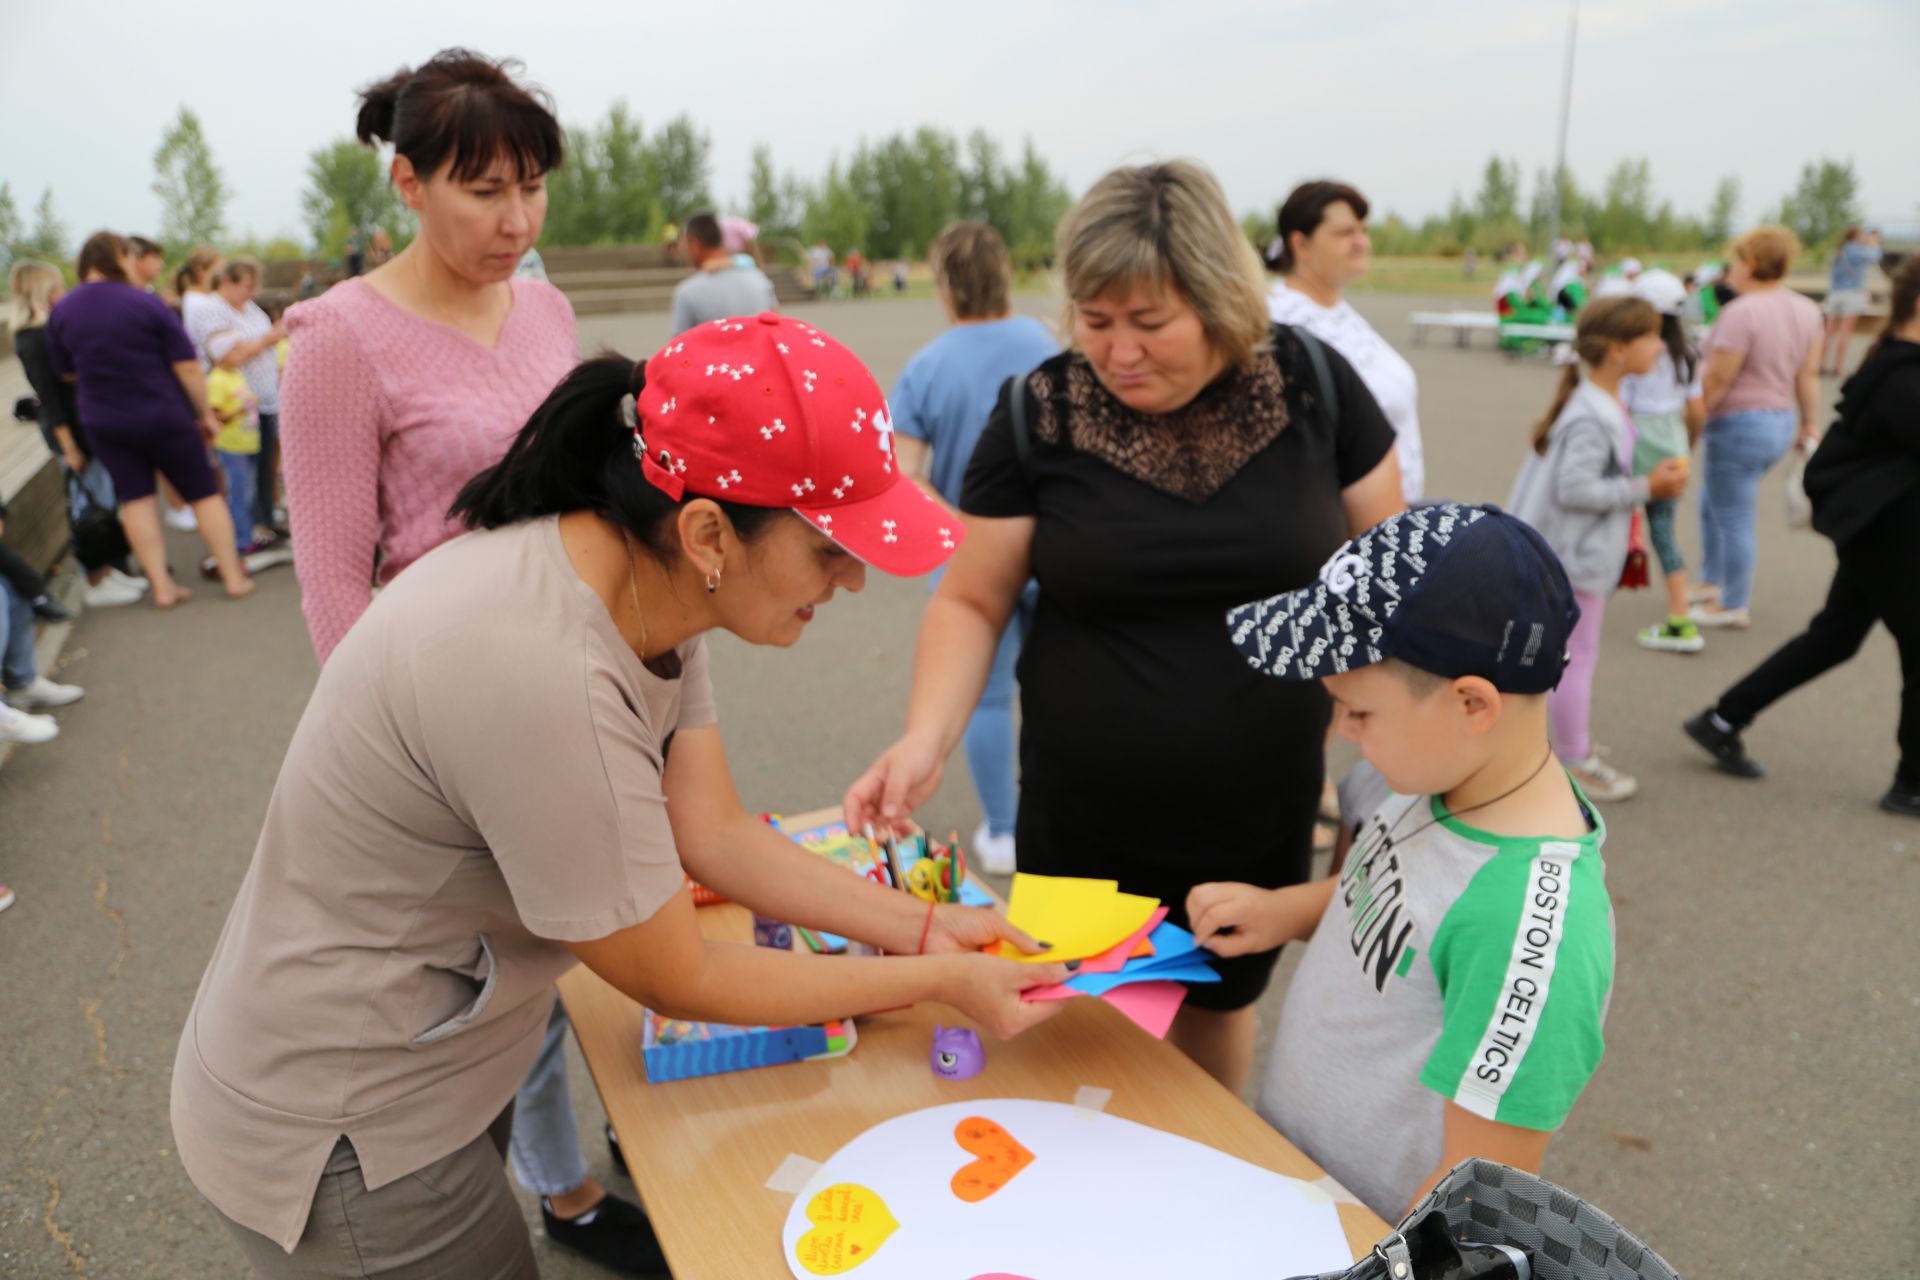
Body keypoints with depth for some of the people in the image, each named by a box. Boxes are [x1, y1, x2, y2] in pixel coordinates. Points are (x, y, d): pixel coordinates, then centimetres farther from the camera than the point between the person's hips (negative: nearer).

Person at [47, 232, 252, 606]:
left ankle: (162, 587, 9)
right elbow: (187, 367, -14)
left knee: (135, 499, 10)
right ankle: (234, 578, 11)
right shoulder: (147, 304, -13)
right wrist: (205, 413, -4)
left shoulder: (61, 312, 0)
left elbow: (66, 372, 11)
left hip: (102, 422, 4)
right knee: (203, 494, 7)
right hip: (164, 417, -4)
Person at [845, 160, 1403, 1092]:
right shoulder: (1038, 416, -10)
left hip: (1264, 815, 1)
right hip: (1087, 829, -1)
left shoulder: (1312, 385, -7)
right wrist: (925, 741, -20)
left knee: (1221, 1009, 22)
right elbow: (972, 601, -4)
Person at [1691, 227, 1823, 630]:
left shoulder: (1741, 312, -21)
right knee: (1712, 506, 24)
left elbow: (1716, 379, -20)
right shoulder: (1807, 311, 4)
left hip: (1739, 425, -9)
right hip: (1781, 424, 9)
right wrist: (1811, 425, 13)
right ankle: (1712, 581, 35)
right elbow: (1808, 374, 7)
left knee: (1733, 519, 4)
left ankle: (1733, 606, 15)